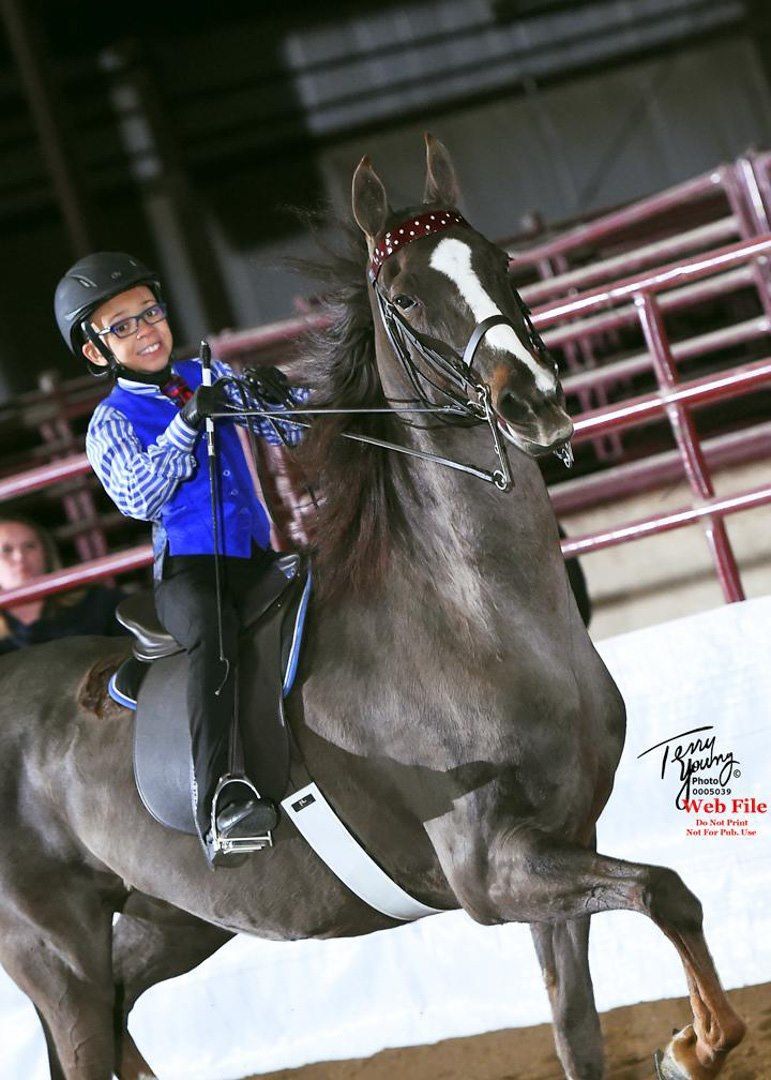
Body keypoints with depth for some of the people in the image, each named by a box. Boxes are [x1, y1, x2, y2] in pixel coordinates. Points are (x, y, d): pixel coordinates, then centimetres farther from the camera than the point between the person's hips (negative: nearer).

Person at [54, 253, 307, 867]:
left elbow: (287, 433, 14)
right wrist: (184, 426, -26)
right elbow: (139, 497, -16)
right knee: (214, 633, -36)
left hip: (257, 557, 6)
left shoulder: (208, 377, 13)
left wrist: (279, 395, -8)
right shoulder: (112, 422, 1)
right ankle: (215, 798, -49)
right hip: (188, 569, -6)